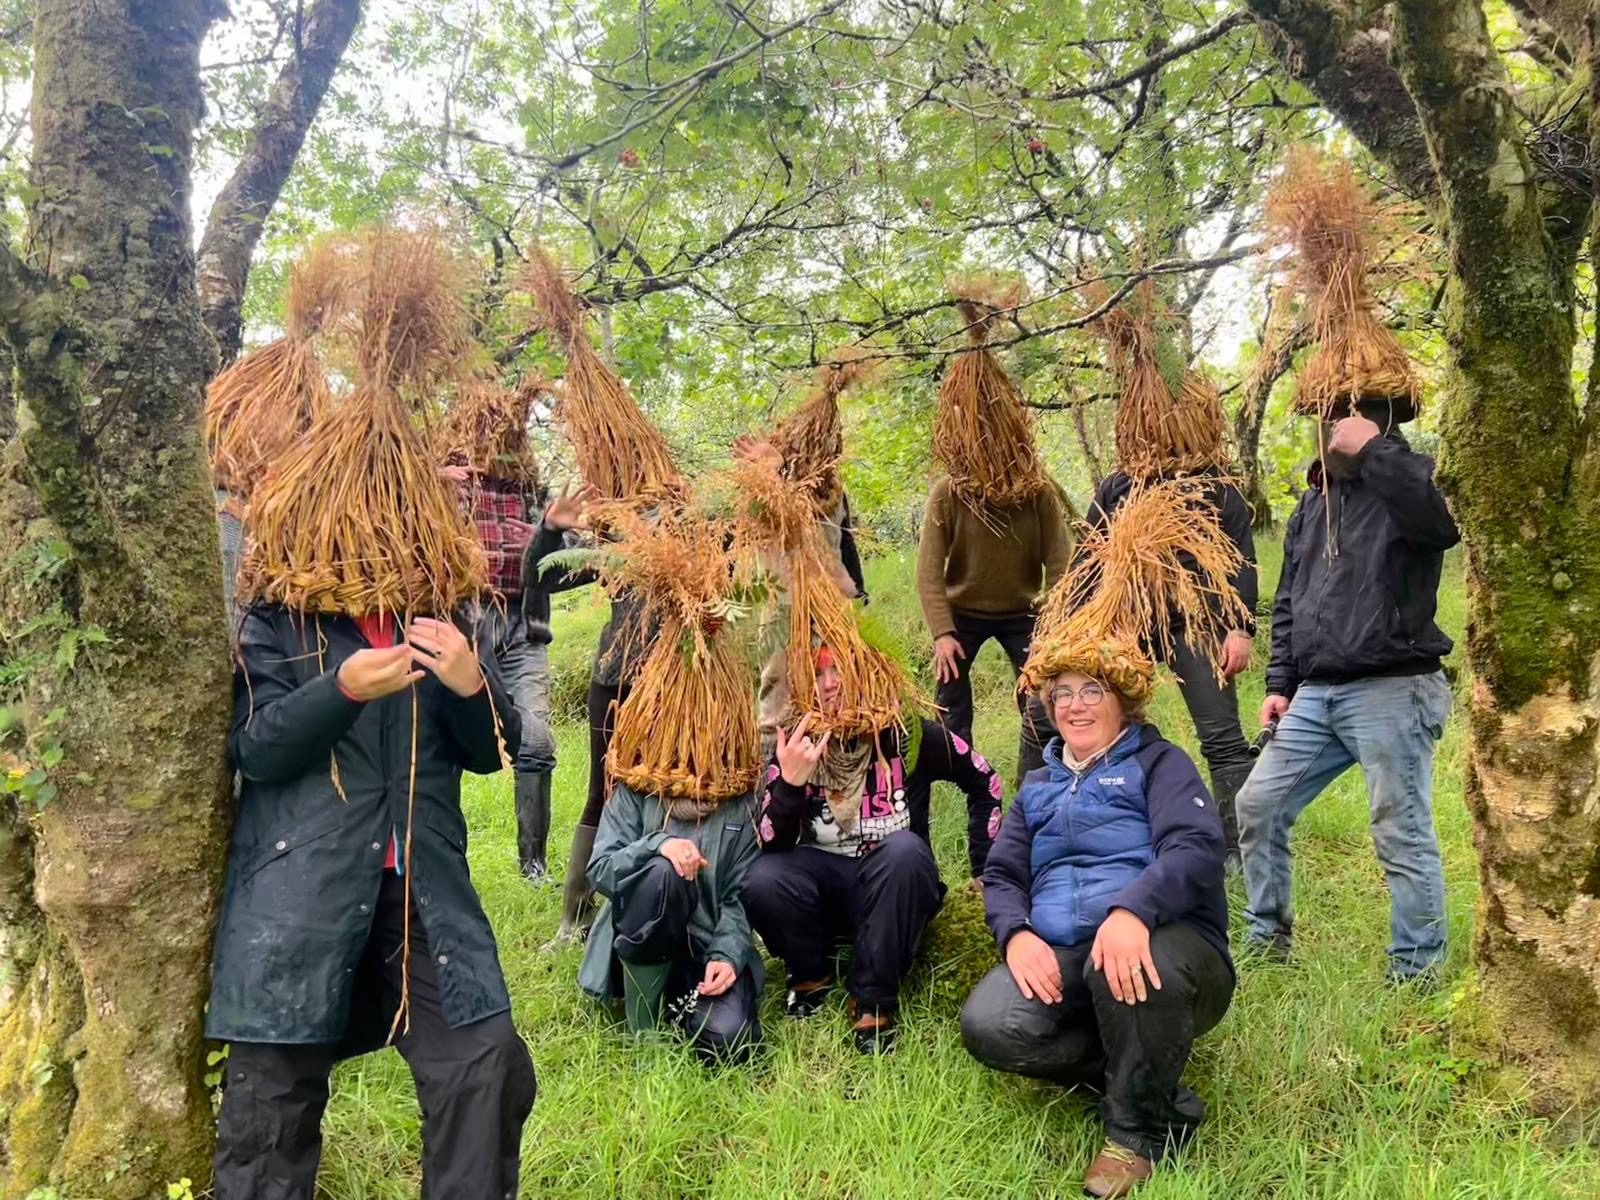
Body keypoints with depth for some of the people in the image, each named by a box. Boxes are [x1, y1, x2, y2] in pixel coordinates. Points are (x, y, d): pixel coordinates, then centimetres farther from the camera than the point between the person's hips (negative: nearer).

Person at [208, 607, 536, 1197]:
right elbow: (254, 749, -10)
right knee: (273, 1085, 8)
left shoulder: (437, 624, 10)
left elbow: (492, 750, 7)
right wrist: (344, 688, -25)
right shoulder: (275, 624, 2)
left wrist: (471, 683, -13)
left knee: (489, 1067, -1)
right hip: (298, 889, -2)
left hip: (425, 886, 3)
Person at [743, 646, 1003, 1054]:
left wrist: (984, 867, 3)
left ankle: (873, 1003, -20)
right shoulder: (796, 744, -10)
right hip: (826, 883, 1)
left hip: (897, 890, -1)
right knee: (762, 883, -29)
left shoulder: (909, 735, -12)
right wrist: (790, 783, -34)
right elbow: (772, 846, -17)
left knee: (905, 849, -34)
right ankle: (810, 976, 3)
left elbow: (984, 783, 5)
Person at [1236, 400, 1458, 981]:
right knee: (1257, 806, 9)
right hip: (1316, 695, 8)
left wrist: (1373, 450, -23)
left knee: (1402, 835, -2)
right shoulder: (1313, 501, 17)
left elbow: (1446, 520, -31)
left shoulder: (1408, 480, -5)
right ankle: (1266, 941, 25)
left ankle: (1415, 975, 13)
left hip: (1391, 692, -7)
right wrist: (1280, 684, 15)